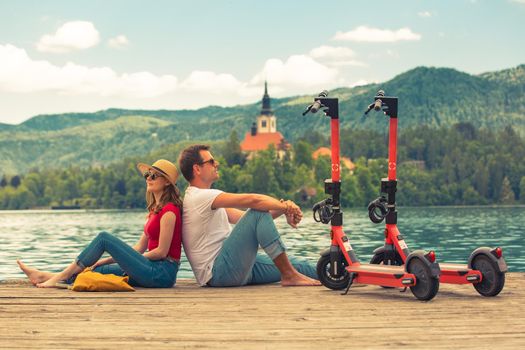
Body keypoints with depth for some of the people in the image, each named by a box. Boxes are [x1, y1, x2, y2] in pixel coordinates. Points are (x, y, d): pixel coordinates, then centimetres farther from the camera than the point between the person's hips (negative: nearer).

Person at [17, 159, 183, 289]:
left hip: (162, 273, -9)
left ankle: (61, 276, -5)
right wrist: (106, 260, 12)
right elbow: (140, 247, 19)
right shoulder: (155, 209, 20)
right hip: (154, 270, 9)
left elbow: (161, 251, -13)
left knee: (104, 237, -11)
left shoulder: (169, 210, -11)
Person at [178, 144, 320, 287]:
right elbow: (253, 200, -20)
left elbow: (243, 217, 11)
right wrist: (286, 207, -7)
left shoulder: (206, 198, 19)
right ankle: (289, 276, -16)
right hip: (218, 273, -10)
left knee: (296, 265, 8)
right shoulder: (199, 197, -14)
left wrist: (281, 210, -4)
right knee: (259, 212, -19)